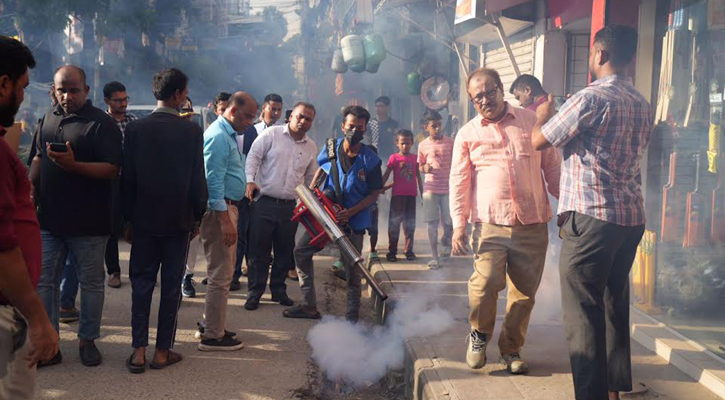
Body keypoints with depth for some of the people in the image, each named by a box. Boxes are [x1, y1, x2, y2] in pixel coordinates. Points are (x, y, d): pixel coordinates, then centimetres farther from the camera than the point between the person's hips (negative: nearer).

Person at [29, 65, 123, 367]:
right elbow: (39, 158, 21)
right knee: (43, 281, 8)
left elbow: (112, 170, -17)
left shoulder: (102, 123, -10)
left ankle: (88, 340, 22)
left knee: (91, 282, 7)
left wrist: (74, 165, -29)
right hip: (48, 217, 6)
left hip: (88, 223, -5)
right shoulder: (49, 119, 11)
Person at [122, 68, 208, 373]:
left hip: (143, 220, 2)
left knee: (141, 284, 9)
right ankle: (163, 351, 12)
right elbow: (198, 179, -7)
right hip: (179, 220, -2)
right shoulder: (192, 131, -8)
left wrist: (128, 219, 8)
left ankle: (139, 351, 8)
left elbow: (127, 178, -1)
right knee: (171, 286, 7)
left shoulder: (135, 129, -3)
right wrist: (197, 217, 6)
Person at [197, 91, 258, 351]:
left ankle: (211, 325, 30)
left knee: (222, 272, 18)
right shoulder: (218, 136, -16)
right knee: (220, 276, -5)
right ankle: (213, 336, 2)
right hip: (219, 210, -11)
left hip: (227, 206, 11)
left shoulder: (228, 135, 17)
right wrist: (225, 220, -24)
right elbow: (214, 181, -22)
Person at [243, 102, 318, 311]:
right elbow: (254, 155, -3)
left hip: (290, 207, 4)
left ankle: (278, 290, 24)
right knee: (259, 249, 1)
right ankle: (254, 292, 11)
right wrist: (250, 180, -17)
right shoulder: (272, 133, -1)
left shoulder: (311, 147, 12)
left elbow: (310, 178, 20)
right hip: (265, 203, -4)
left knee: (284, 251, 10)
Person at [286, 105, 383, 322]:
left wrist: (350, 212, -20)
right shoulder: (332, 148, -4)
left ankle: (352, 316, 15)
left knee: (352, 269, 1)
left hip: (354, 221, -4)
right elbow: (321, 169, 15)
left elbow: (374, 194, -10)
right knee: (301, 251, 6)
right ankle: (309, 306, 16)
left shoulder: (370, 160, -14)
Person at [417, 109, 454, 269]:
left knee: (449, 223, 0)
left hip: (448, 188, 0)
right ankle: (435, 256, 6)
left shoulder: (450, 143, 1)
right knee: (432, 223, -1)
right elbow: (420, 166, 12)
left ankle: (445, 242, 33)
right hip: (430, 188, 0)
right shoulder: (423, 145, 3)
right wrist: (425, 168, -11)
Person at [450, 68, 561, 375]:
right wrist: (458, 224, -1)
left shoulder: (531, 122, 11)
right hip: (490, 223, -1)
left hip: (532, 224, 2)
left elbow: (552, 166, 14)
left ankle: (511, 349, 22)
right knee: (486, 281, -19)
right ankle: (479, 334, 9)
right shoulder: (467, 134, 9)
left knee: (524, 292, 4)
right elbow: (459, 181, 7)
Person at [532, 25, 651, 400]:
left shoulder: (591, 98, -12)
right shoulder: (641, 105, 13)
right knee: (615, 306, 16)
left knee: (583, 312, -4)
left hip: (591, 216, -8)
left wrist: (543, 115, 17)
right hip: (631, 216, 8)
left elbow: (539, 140, -5)